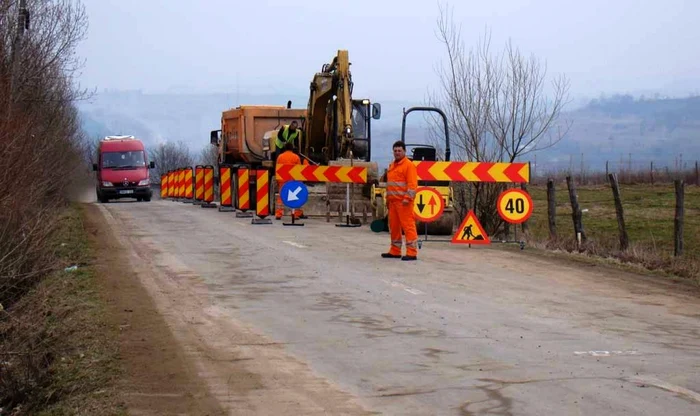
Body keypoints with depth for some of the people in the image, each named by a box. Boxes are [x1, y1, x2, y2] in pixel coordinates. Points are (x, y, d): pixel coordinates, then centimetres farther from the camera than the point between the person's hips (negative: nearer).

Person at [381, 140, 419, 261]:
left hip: (403, 202, -9)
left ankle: (411, 252, -11)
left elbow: (412, 183, -14)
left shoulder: (408, 165, -6)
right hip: (393, 201, 9)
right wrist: (388, 198, 22)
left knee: (408, 225, -10)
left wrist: (408, 198, -22)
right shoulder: (392, 165, 20)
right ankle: (395, 251, 20)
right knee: (394, 226, 12)